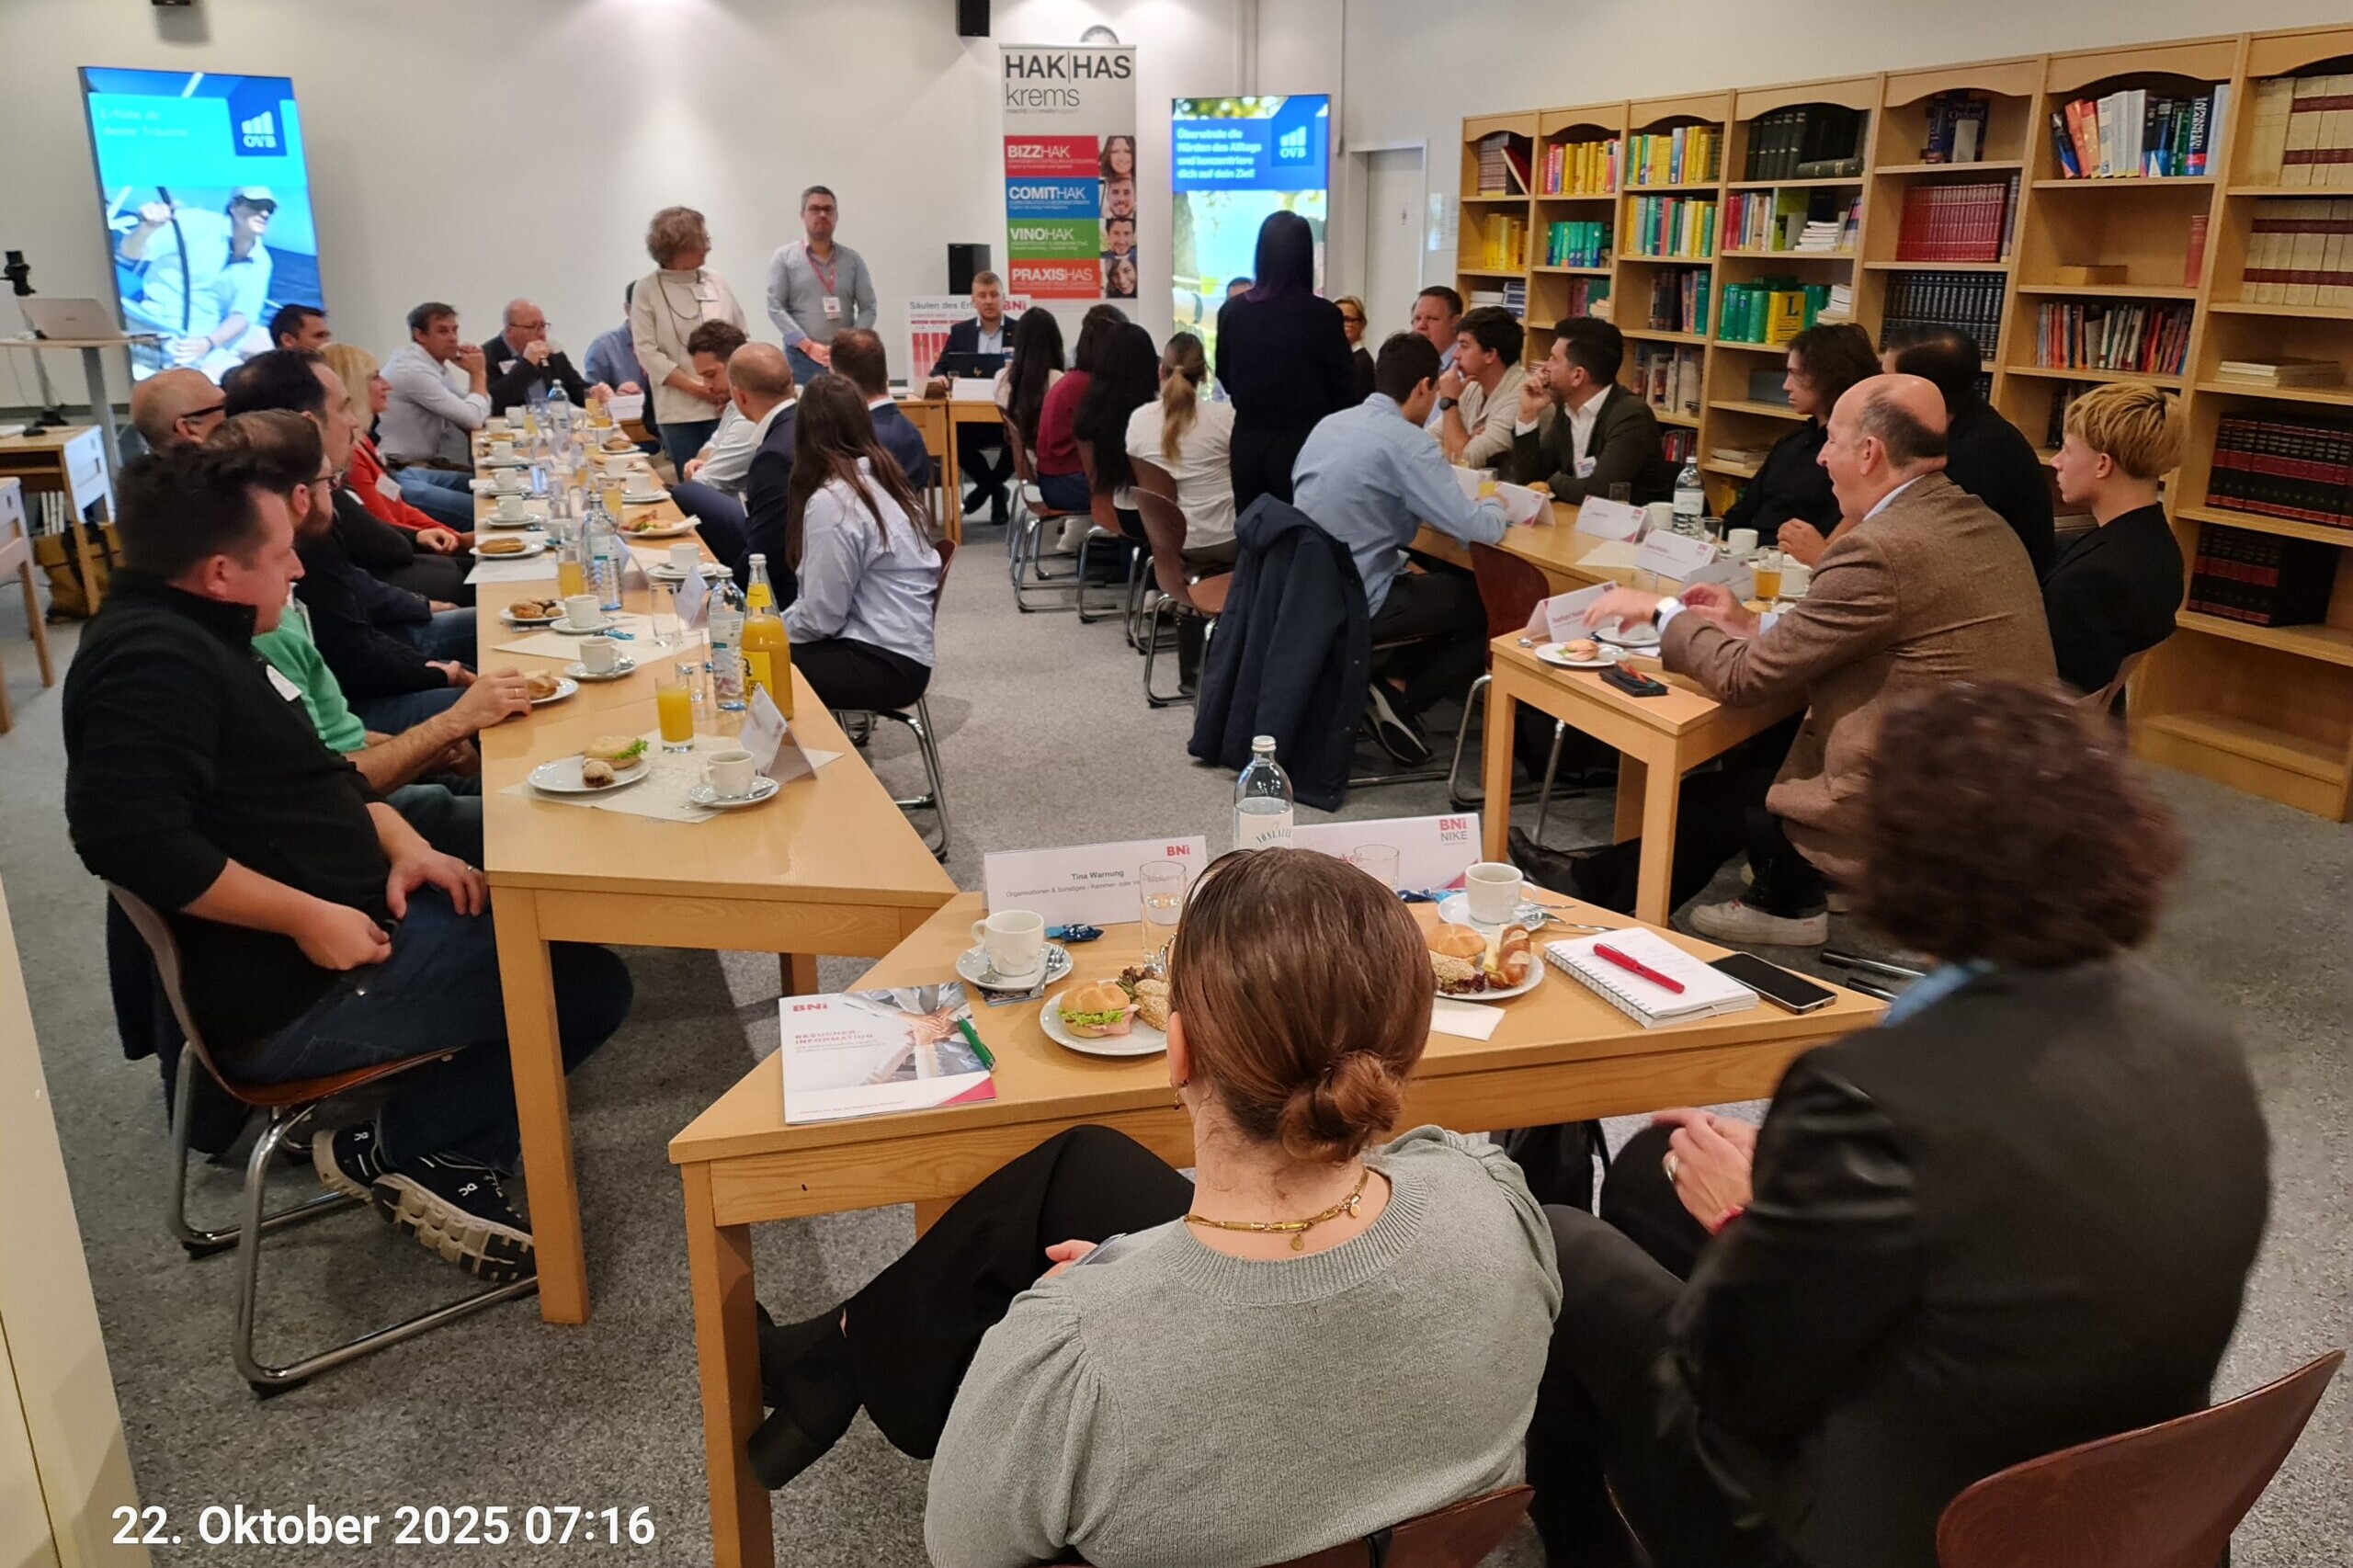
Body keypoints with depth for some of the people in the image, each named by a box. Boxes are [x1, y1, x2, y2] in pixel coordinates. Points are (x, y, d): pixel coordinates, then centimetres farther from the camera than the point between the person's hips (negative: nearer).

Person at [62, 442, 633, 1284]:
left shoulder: (196, 636, 16)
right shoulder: (152, 658, -18)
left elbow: (318, 773, 21)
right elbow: (130, 835, -31)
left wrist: (403, 846, 3)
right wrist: (307, 916, -25)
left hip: (338, 922, 11)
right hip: (284, 994, -11)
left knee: (566, 922, 10)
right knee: (589, 984, -12)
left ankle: (445, 1158, 5)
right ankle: (399, 1151, 0)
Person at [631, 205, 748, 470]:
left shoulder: (716, 282, 8)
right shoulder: (647, 290, -1)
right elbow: (647, 351, -5)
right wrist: (695, 387, -13)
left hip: (725, 405, 2)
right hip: (679, 410, -2)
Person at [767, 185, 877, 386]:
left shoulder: (853, 259, 12)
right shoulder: (784, 257, 7)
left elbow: (868, 308, 7)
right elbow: (776, 307, -1)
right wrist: (809, 347, -12)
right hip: (801, 358, -2)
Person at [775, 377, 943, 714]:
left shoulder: (831, 502, -18)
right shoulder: (884, 481, 8)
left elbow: (822, 615, -16)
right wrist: (776, 627, 10)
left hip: (883, 663, -8)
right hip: (902, 651, 8)